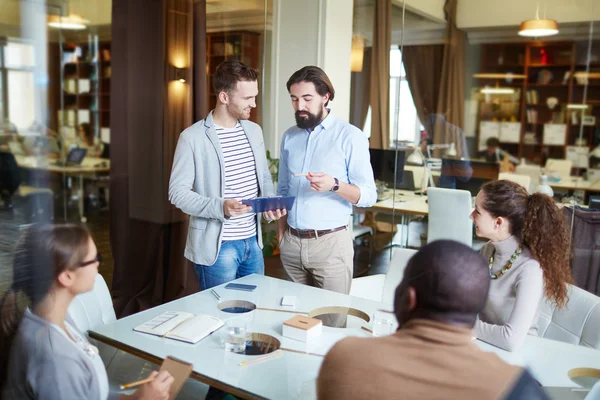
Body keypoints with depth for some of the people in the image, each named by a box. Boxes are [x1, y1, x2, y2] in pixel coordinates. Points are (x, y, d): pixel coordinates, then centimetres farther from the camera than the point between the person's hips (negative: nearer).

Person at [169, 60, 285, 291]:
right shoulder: (193, 137, -12)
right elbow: (178, 193, -12)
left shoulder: (254, 131, 7)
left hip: (253, 241, 6)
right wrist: (220, 207, -27)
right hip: (217, 246, -6)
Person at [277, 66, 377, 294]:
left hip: (330, 243, -5)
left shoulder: (350, 136, -7)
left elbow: (368, 195, -10)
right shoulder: (289, 137, 9)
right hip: (291, 243, 5)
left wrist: (334, 185, -27)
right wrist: (281, 234, 9)